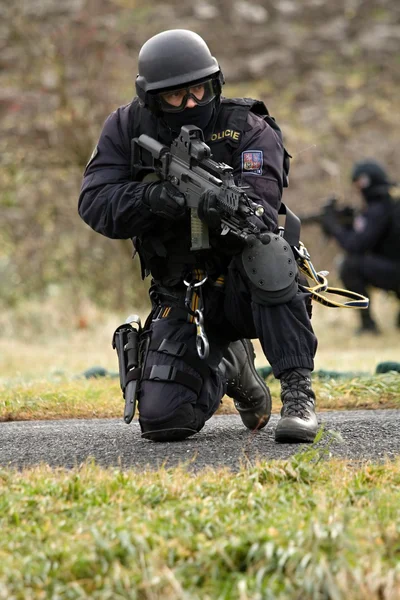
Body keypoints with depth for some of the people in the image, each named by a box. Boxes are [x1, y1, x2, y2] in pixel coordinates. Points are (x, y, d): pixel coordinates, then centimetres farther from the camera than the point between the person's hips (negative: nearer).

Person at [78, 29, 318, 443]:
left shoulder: (249, 131, -12)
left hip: (245, 286, -3)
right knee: (163, 421, -14)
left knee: (265, 251, -38)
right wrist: (151, 197, -32)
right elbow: (95, 203, -13)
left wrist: (224, 208, -48)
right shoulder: (127, 129, -3)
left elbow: (260, 213, -25)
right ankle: (226, 366, 22)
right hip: (181, 299, 3)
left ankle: (298, 394, -30)